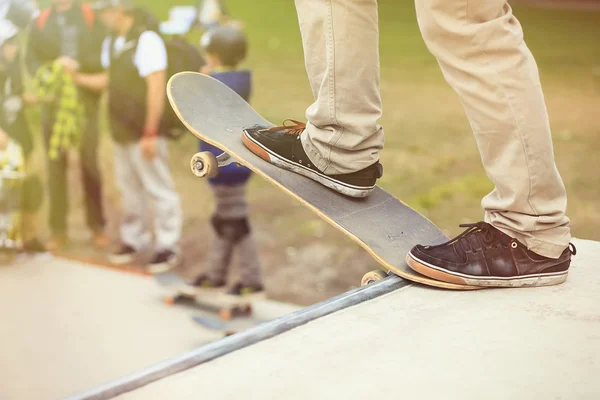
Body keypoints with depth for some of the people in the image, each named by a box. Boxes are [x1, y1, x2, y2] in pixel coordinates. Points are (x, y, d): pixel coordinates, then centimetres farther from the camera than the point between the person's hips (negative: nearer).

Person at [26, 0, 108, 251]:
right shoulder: (41, 21, 12)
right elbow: (32, 60, 5)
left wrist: (78, 64, -19)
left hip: (85, 99, -2)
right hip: (53, 101, 2)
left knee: (89, 163, 0)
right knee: (55, 164, 3)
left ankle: (98, 227, 11)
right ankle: (58, 230, 11)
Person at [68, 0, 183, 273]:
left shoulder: (147, 39, -16)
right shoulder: (111, 42, 10)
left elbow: (156, 89, -19)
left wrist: (150, 133, -20)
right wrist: (76, 76, 5)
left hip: (144, 133, -8)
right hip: (121, 131, 8)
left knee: (158, 190, 0)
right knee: (129, 188, 15)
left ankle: (168, 247, 8)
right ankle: (134, 240, 27)